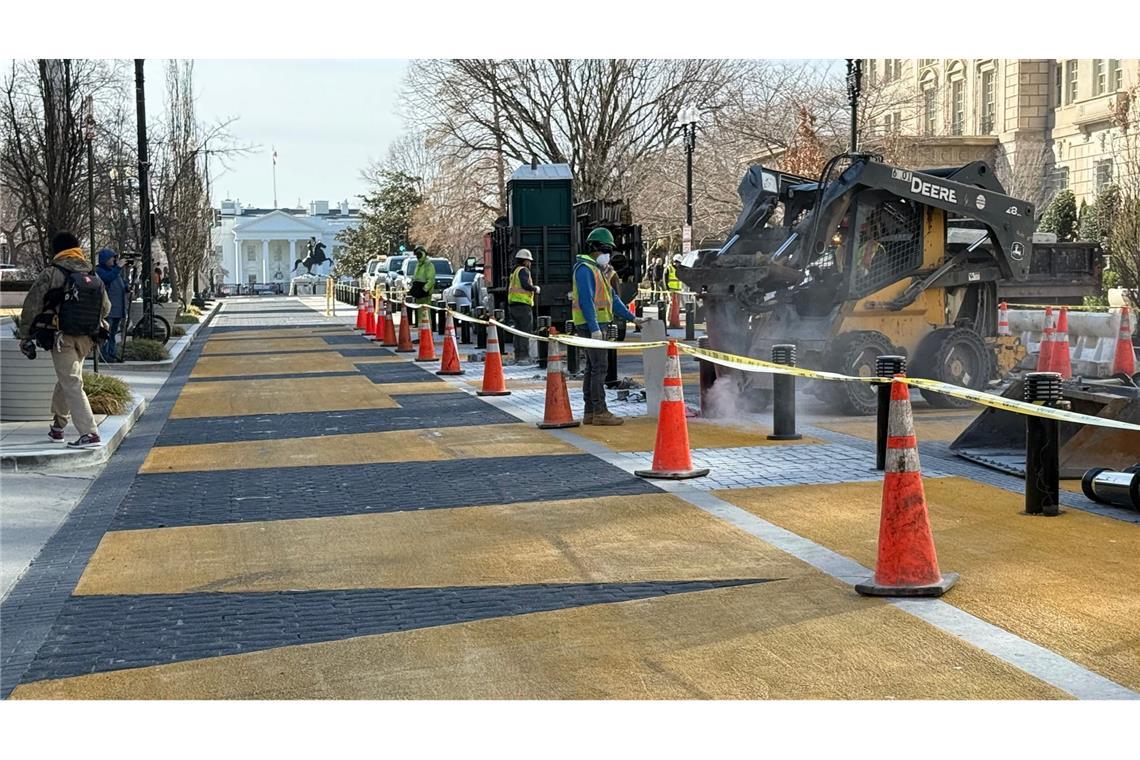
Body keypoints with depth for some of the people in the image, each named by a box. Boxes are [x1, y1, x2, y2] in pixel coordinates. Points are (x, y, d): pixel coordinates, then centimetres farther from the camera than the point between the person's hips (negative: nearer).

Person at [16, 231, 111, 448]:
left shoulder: (52, 274, -9)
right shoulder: (94, 277, 7)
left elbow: (31, 306, -8)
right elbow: (106, 307, 18)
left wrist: (25, 336, 1)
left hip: (62, 338, -6)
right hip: (86, 339, 6)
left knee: (72, 385, -7)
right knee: (65, 379, 23)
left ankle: (89, 434, -16)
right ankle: (57, 425, 36)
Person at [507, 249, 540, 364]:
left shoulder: (514, 272, 21)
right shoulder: (524, 270, -8)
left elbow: (508, 288, 23)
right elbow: (525, 284, -22)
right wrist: (536, 289, -6)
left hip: (513, 304, 10)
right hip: (523, 304, -10)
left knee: (518, 331, 13)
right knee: (526, 331, -9)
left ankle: (518, 356, 15)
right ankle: (524, 356, -14)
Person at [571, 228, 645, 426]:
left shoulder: (597, 270, 22)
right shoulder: (585, 269, -11)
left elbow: (612, 298, 24)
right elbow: (586, 300, -20)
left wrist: (632, 318, 20)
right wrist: (594, 328, -25)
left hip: (597, 326, 11)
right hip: (591, 325, -11)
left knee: (592, 368, 11)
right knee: (599, 366, -12)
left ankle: (590, 413, 14)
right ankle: (600, 412, -12)